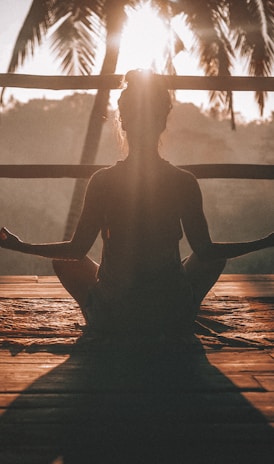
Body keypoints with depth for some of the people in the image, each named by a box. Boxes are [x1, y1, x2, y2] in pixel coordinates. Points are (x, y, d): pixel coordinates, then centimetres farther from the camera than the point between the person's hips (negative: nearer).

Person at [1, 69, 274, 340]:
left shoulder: (102, 181, -12)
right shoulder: (184, 183, -11)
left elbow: (77, 250, -5)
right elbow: (205, 251, -4)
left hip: (112, 322, 0)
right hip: (174, 322, 0)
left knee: (64, 263, 26)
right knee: (216, 259, 28)